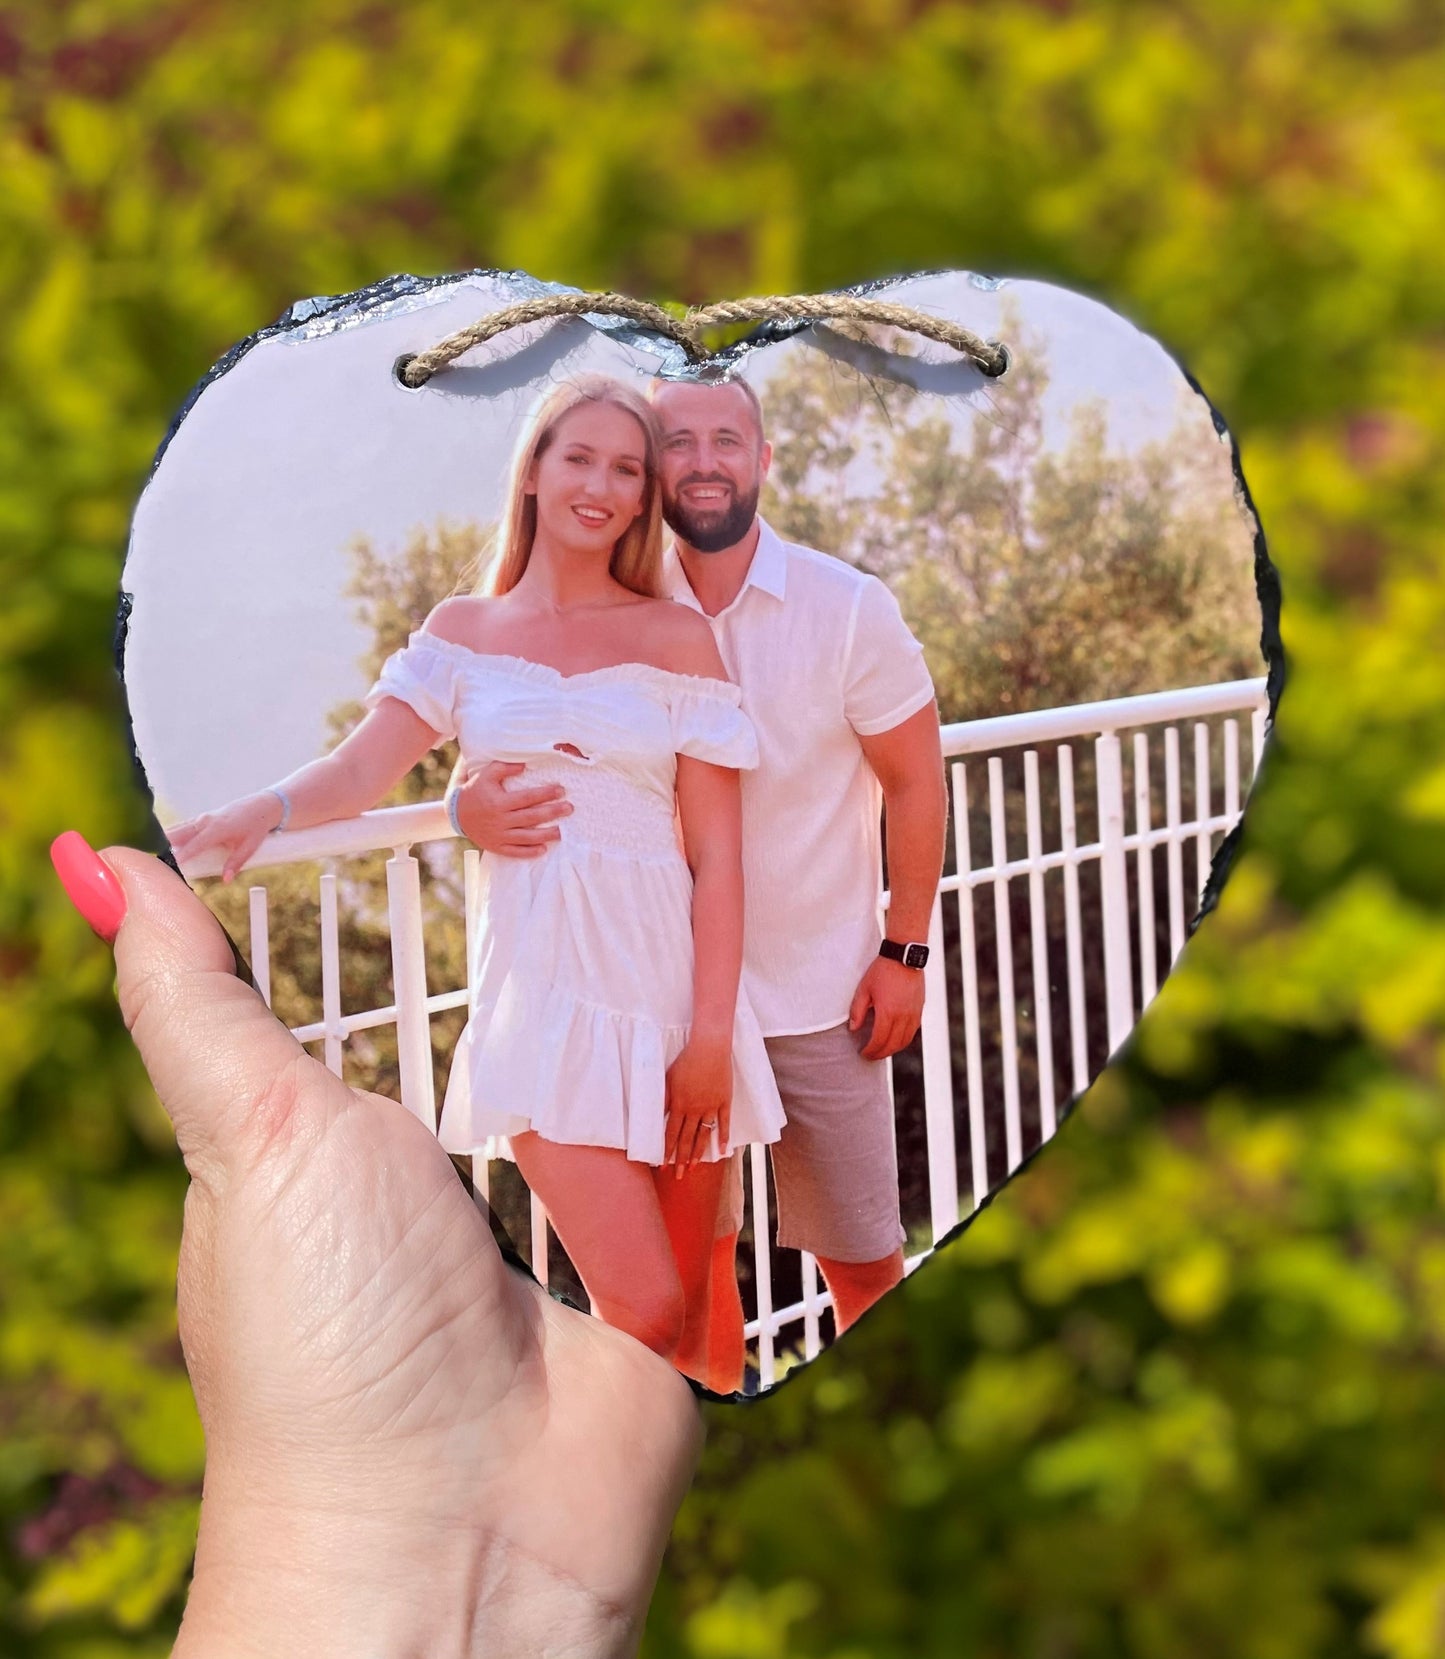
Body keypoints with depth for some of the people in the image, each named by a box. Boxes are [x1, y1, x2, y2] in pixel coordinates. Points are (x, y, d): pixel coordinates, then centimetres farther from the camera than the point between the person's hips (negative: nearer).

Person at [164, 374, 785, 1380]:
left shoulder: (674, 638, 6)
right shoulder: (462, 632, 10)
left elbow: (717, 853, 1)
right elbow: (355, 775, -1)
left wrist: (711, 1033, -6)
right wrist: (264, 811, -23)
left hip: (669, 981, 1)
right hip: (545, 987, -1)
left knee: (689, 1314, 6)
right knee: (642, 1313, -10)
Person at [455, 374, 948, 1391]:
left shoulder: (847, 608, -7)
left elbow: (915, 781, -1)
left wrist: (905, 953, -4)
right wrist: (477, 806, -24)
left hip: (821, 992, -1)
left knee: (862, 1254, 7)